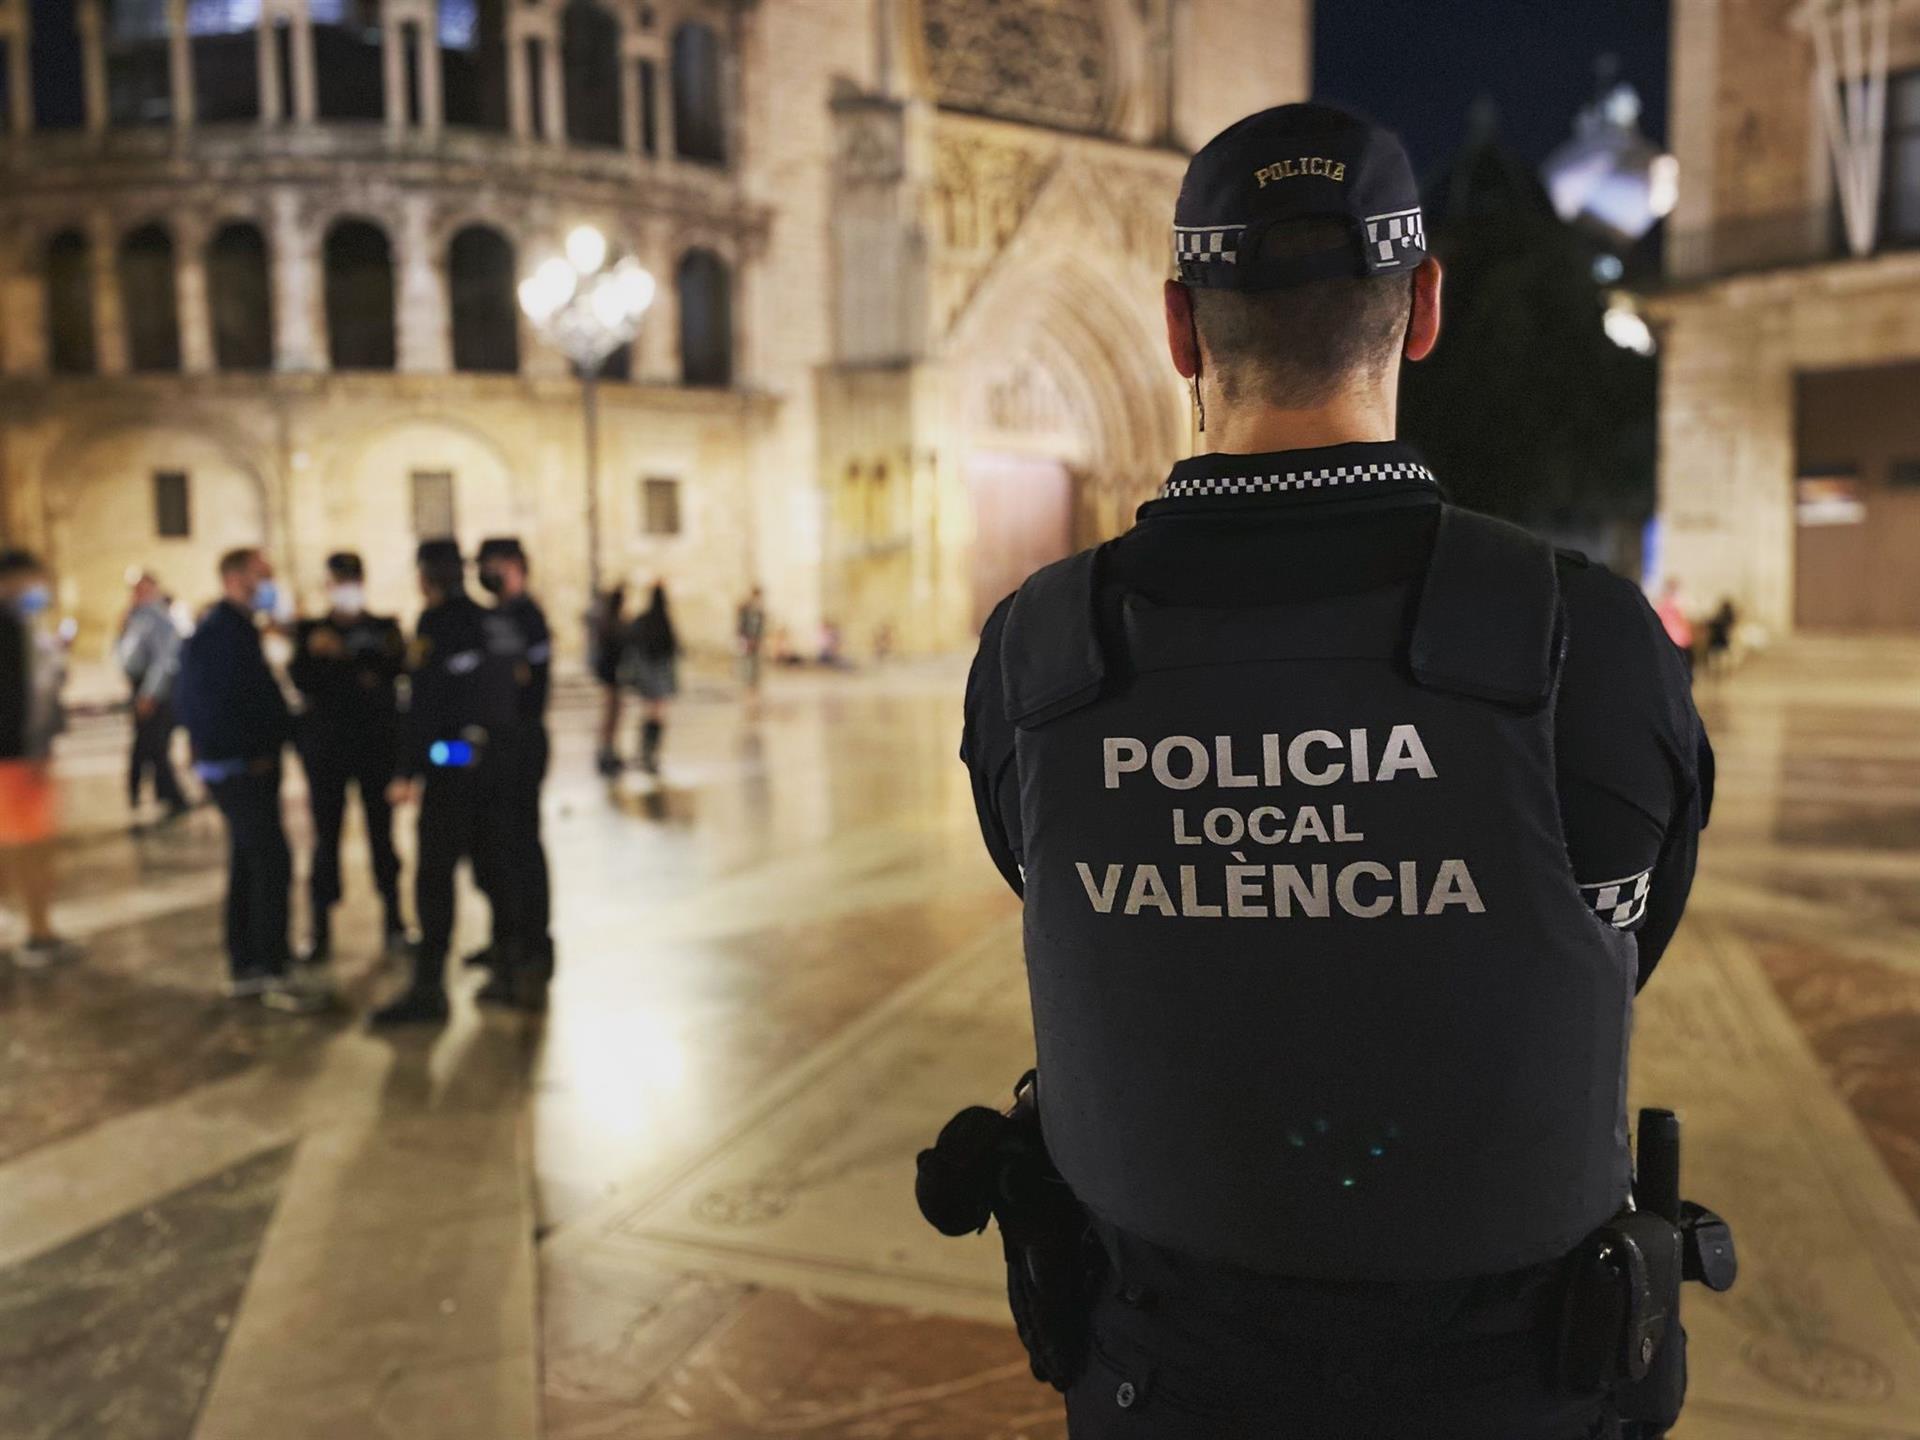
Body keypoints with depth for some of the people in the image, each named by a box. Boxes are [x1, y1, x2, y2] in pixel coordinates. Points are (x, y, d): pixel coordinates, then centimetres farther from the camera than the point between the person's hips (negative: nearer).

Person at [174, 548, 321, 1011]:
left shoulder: (237, 629, 16)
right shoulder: (218, 632, -16)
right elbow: (204, 705, -22)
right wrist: (245, 755, -16)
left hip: (250, 768, 11)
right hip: (240, 769, -11)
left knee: (250, 865, 14)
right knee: (272, 863, -10)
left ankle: (244, 971, 23)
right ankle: (275, 975, -5)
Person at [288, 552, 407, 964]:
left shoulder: (384, 628, 8)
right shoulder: (310, 631, 8)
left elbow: (396, 666, -9)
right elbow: (301, 679, -5)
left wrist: (339, 656, -17)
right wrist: (359, 675, -14)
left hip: (378, 741, 0)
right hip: (326, 744, 0)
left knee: (381, 831, 2)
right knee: (326, 836, -1)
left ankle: (394, 922, 11)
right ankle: (321, 932, 4)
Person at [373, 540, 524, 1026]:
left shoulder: (437, 622, -9)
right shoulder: (498, 623, 12)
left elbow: (422, 703, -15)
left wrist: (406, 772, -14)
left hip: (451, 761, -7)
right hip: (497, 759, 7)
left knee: (435, 874, -5)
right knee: (494, 865, 15)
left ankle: (428, 989, -6)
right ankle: (514, 969, 21)